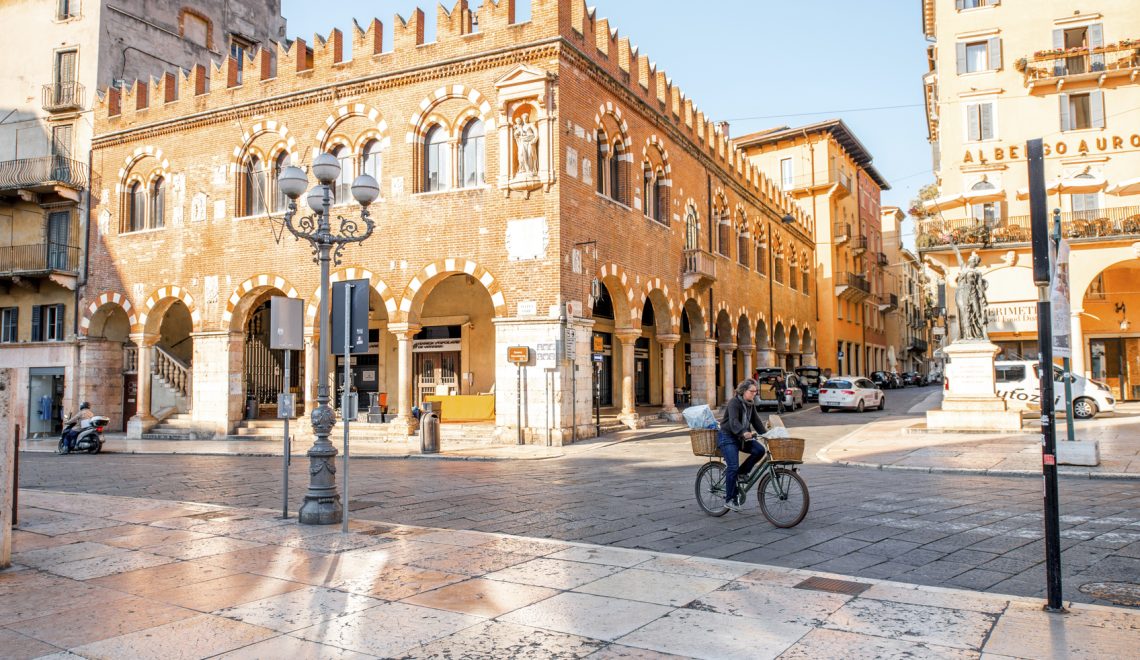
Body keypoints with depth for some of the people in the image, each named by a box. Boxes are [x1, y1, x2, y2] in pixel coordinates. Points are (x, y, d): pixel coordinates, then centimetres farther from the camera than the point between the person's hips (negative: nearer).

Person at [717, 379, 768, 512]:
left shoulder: (751, 404, 8)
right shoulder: (734, 402, -17)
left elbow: (757, 421, 10)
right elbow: (733, 422, -31)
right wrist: (744, 432, -48)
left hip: (741, 437, 7)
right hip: (727, 437, -7)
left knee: (759, 450, -16)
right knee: (733, 466, -17)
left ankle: (742, 473, 3)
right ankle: (729, 500, -8)